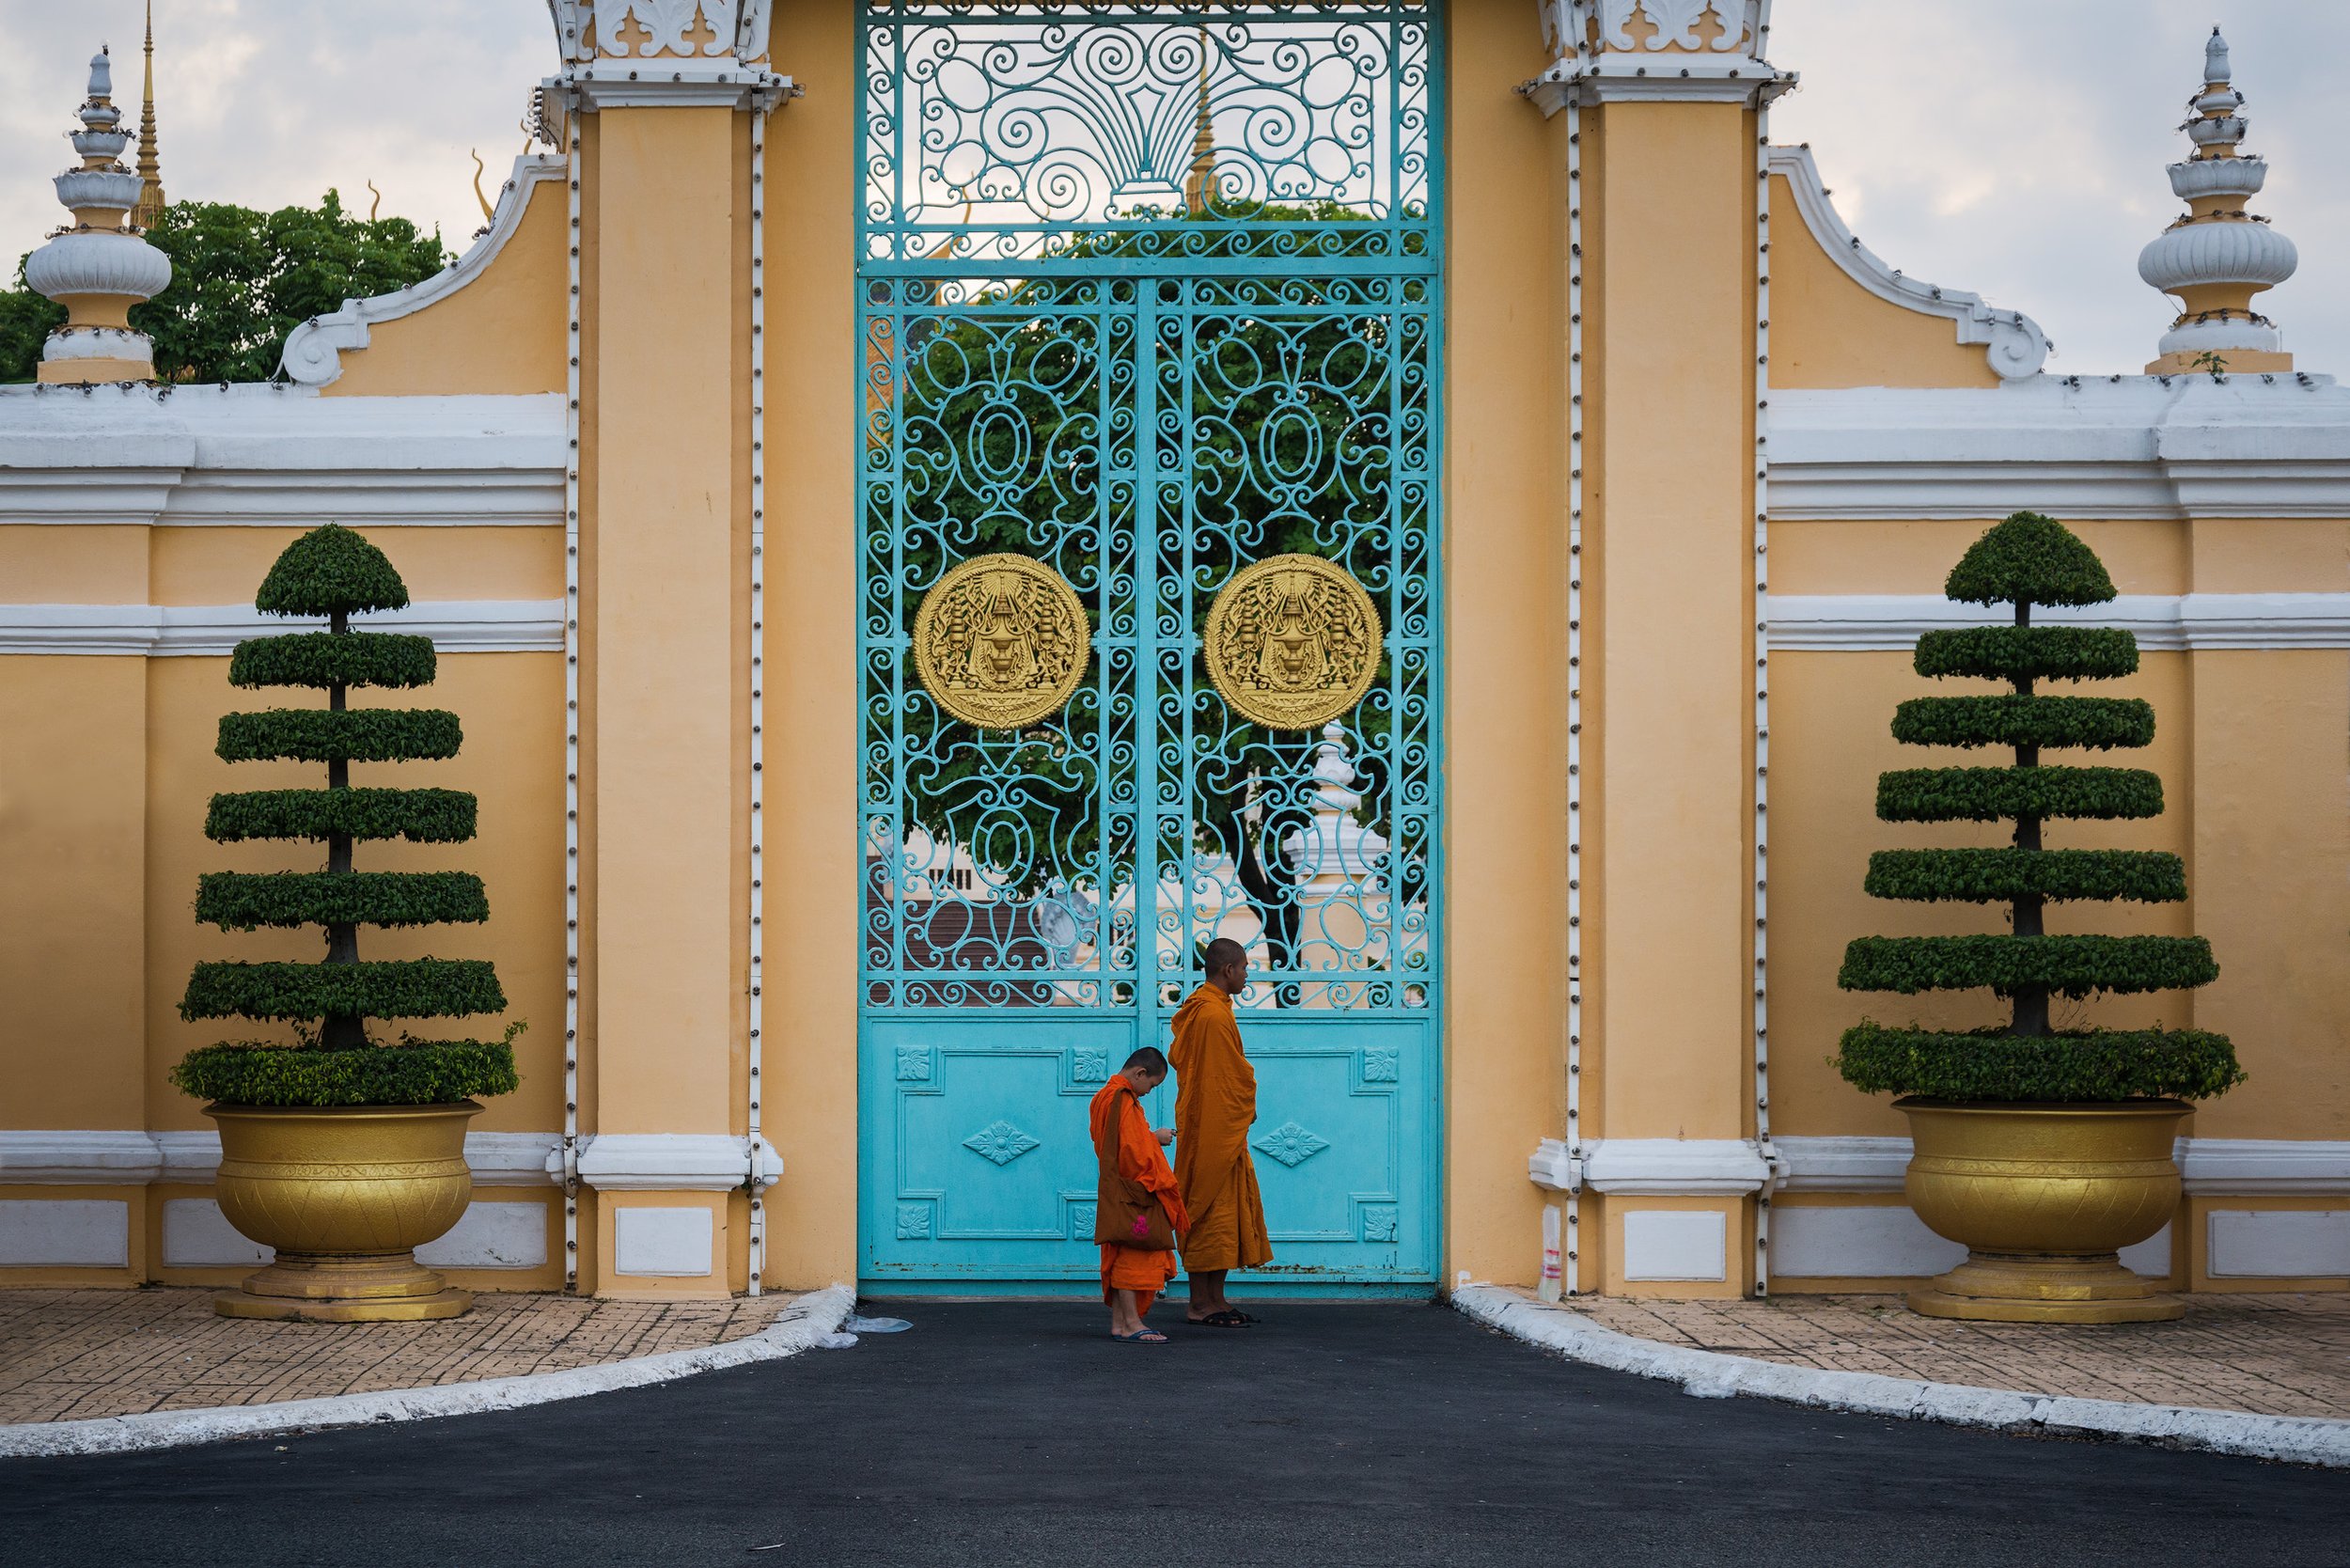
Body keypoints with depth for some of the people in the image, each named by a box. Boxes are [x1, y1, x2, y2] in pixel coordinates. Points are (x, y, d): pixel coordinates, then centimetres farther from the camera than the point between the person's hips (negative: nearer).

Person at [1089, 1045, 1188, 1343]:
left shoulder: (1107, 1096, 16)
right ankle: (1131, 1323, -10)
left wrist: (1151, 1137, 12)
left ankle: (1119, 1323, 13)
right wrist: (1155, 1138, -5)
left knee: (1120, 1257, 11)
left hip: (1117, 1191, 11)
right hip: (1130, 1190, -11)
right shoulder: (1122, 1099, -16)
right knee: (1132, 1254, -9)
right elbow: (1131, 1148, -21)